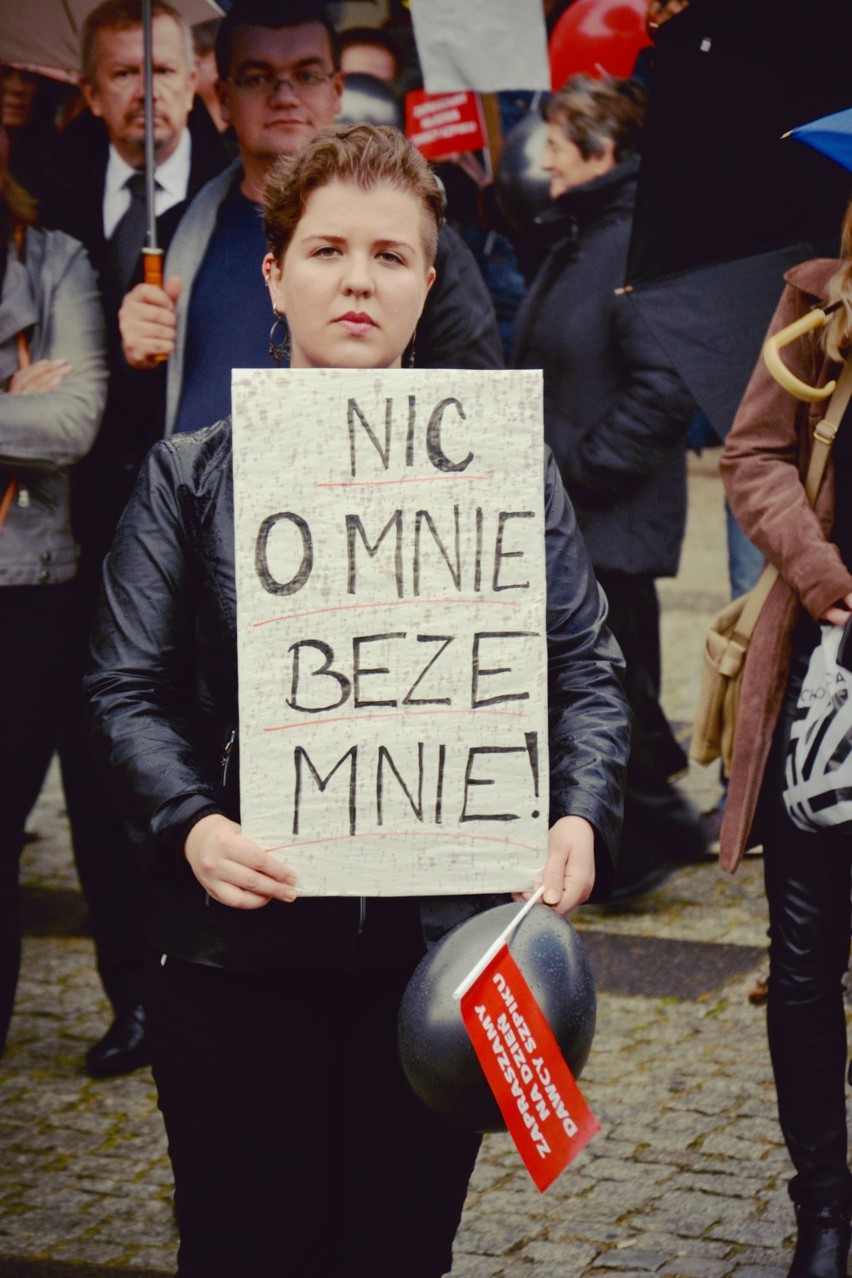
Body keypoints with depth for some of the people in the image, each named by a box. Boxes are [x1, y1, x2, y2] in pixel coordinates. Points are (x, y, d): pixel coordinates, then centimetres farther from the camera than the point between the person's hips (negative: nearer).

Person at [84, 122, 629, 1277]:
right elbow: (129, 692, 2)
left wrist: (583, 815, -10)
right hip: (242, 951, -1)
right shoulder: (190, 478, 5)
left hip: (445, 949, 1)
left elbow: (585, 670, 8)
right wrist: (190, 824, -17)